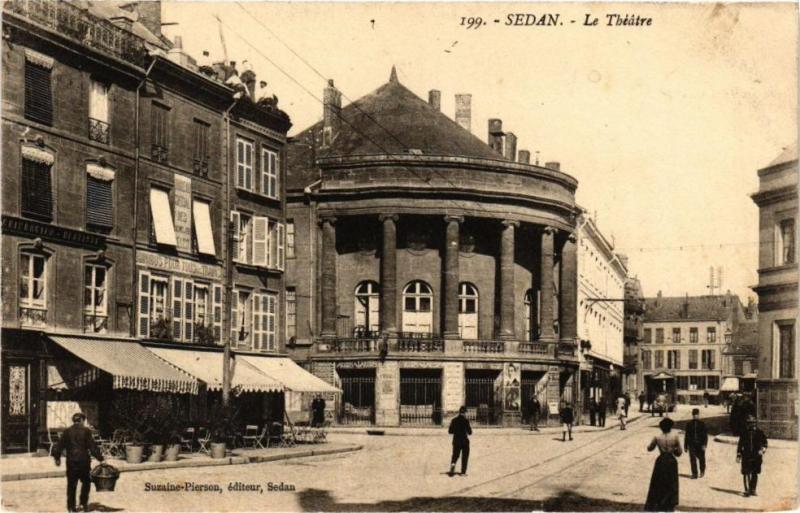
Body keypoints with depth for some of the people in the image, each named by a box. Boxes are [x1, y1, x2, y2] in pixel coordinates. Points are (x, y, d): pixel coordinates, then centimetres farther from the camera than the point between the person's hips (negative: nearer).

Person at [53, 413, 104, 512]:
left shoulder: (67, 431, 3)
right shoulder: (85, 431, -4)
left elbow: (59, 445, 4)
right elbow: (92, 446, -6)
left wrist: (57, 458, 16)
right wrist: (100, 458, -2)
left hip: (71, 461, 2)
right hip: (84, 460, -2)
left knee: (71, 484, 7)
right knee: (86, 482, 14)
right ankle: (84, 502, 8)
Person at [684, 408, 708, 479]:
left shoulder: (702, 424, 1)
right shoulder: (689, 424, 4)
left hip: (700, 445, -1)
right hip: (692, 445, 1)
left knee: (701, 459, 6)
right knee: (692, 459, 2)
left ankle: (702, 471, 21)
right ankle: (694, 474, 10)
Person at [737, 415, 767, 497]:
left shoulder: (759, 432, 4)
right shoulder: (744, 433, 4)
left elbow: (764, 443, 11)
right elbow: (740, 445, 10)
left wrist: (762, 450, -8)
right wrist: (738, 455, 7)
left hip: (756, 457, 1)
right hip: (746, 457, -1)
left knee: (755, 474, 7)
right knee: (746, 474, -6)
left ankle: (753, 490, 18)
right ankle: (747, 491, -5)